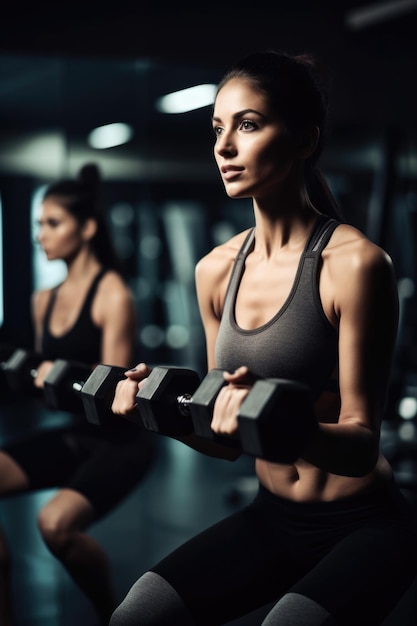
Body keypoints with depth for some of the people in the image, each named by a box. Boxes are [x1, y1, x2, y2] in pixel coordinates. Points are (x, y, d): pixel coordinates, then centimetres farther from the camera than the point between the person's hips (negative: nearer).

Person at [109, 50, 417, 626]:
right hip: (270, 517, 5)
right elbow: (225, 441, 8)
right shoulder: (216, 270, 1)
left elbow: (362, 444, -17)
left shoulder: (354, 263, -18)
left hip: (364, 527, -5)